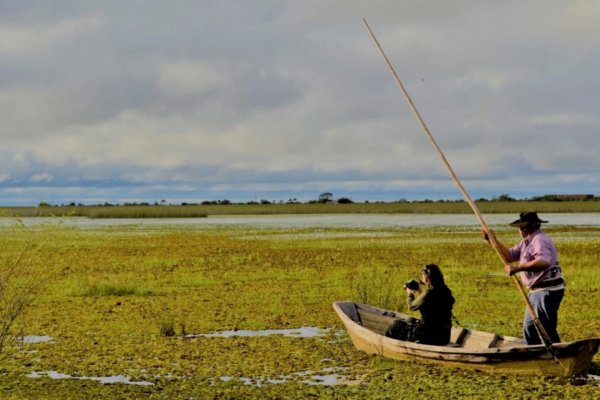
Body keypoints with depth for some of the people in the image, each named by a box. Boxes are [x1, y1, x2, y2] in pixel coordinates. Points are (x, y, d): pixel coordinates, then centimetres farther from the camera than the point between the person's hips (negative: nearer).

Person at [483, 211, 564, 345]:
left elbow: (543, 262, -34)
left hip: (547, 292, -11)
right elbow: (510, 256, 20)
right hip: (537, 291, 11)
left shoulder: (540, 240, -18)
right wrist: (494, 241, 12)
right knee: (529, 328, 16)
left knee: (546, 329, -11)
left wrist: (518, 267, -32)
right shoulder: (527, 242, 15)